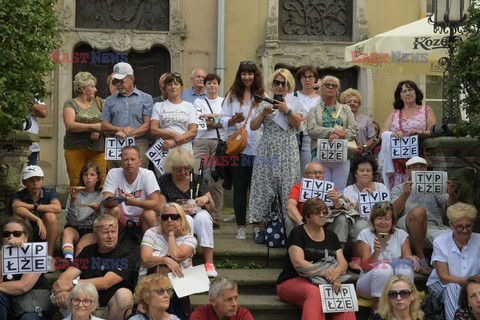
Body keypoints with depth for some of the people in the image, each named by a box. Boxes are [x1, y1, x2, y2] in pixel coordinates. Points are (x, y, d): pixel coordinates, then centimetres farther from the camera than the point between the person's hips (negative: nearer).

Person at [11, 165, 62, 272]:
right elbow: (16, 208, -32)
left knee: (51, 216, -26)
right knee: (19, 215, -24)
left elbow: (58, 208, -28)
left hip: (45, 235, 0)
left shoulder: (49, 193, -5)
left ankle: (49, 258, -20)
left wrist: (32, 206, -27)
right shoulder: (19, 195, -7)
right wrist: (38, 220, -43)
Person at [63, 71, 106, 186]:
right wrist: (93, 126, -12)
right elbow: (70, 125, -8)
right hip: (75, 149, -3)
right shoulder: (70, 103, 6)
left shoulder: (98, 102, 17)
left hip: (98, 150, 3)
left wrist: (98, 131, -11)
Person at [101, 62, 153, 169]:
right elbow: (104, 126, 11)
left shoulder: (146, 98, 11)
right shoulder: (110, 100, 18)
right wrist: (121, 129, -8)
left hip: (139, 145, -2)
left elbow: (147, 124, 1)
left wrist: (128, 134, -12)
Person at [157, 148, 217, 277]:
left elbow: (211, 207, 11)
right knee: (187, 220, -35)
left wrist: (206, 199, -13)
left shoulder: (196, 180, 8)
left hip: (197, 215, 2)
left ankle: (209, 263, -36)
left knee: (203, 217, -32)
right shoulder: (163, 182, 2)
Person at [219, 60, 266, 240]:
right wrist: (233, 120, -11)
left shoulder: (262, 96, 10)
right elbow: (223, 119, 7)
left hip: (258, 147, 0)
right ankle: (241, 226, 8)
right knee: (239, 187, 2)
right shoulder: (232, 96, 11)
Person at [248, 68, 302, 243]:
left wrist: (287, 110, -18)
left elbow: (297, 123, -5)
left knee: (288, 188, -4)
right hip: (267, 150, 1)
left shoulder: (294, 103, 10)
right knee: (264, 187, -2)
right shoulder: (264, 103, 11)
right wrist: (263, 113, -11)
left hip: (288, 152, -1)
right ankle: (262, 228, 2)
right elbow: (253, 127, 4)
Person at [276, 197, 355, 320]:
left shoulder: (331, 236, 17)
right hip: (293, 281, -5)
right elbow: (298, 262, -14)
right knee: (314, 292, -39)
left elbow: (343, 262, 8)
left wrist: (336, 272, -17)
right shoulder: (297, 233, 0)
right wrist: (325, 274, -22)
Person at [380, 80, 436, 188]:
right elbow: (382, 133, 8)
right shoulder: (394, 113, 17)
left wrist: (419, 133, -17)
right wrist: (392, 134, -14)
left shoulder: (426, 110, 12)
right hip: (397, 161, 2)